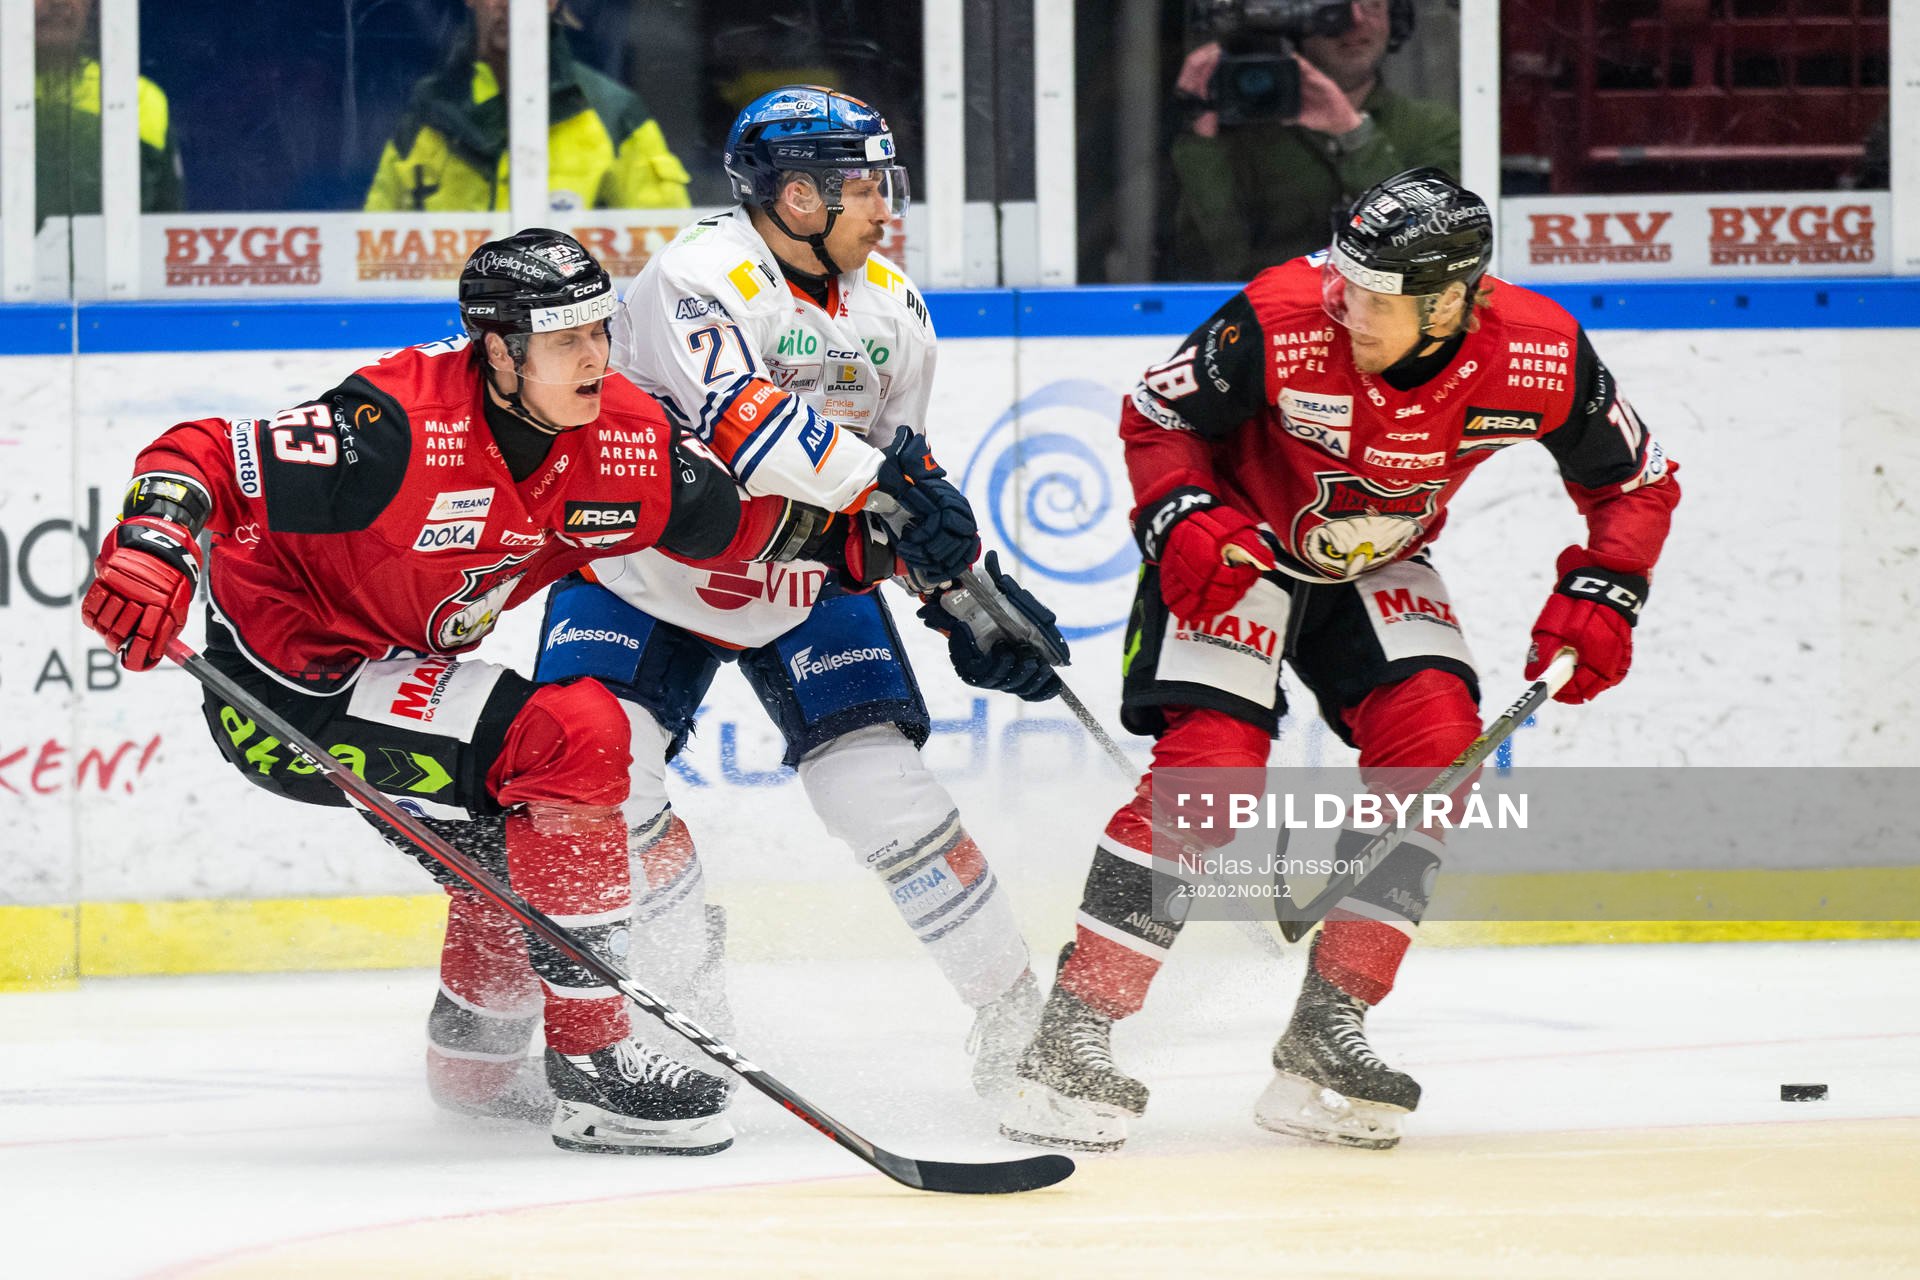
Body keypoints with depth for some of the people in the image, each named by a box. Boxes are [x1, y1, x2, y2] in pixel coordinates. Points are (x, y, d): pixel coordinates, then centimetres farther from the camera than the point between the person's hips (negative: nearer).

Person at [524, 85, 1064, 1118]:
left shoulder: (889, 307, -1)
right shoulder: (700, 278, -26)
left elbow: (907, 465, 10)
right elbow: (741, 417, -42)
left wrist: (966, 590, 0)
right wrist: (876, 489, -50)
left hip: (803, 576, 4)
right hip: (642, 562, -4)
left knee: (880, 781, -9)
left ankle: (1013, 1005, 2)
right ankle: (684, 987, -5)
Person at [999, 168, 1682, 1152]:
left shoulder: (1540, 358, -22)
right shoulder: (1281, 322, -31)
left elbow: (1635, 480, -4)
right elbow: (1154, 415, -13)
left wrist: (1600, 594, -16)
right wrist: (1183, 521, -29)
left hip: (1374, 569, 4)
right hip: (1239, 547, -4)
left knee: (1436, 738, -18)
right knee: (1211, 758, -21)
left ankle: (1327, 1029, -11)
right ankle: (1070, 1039, -20)